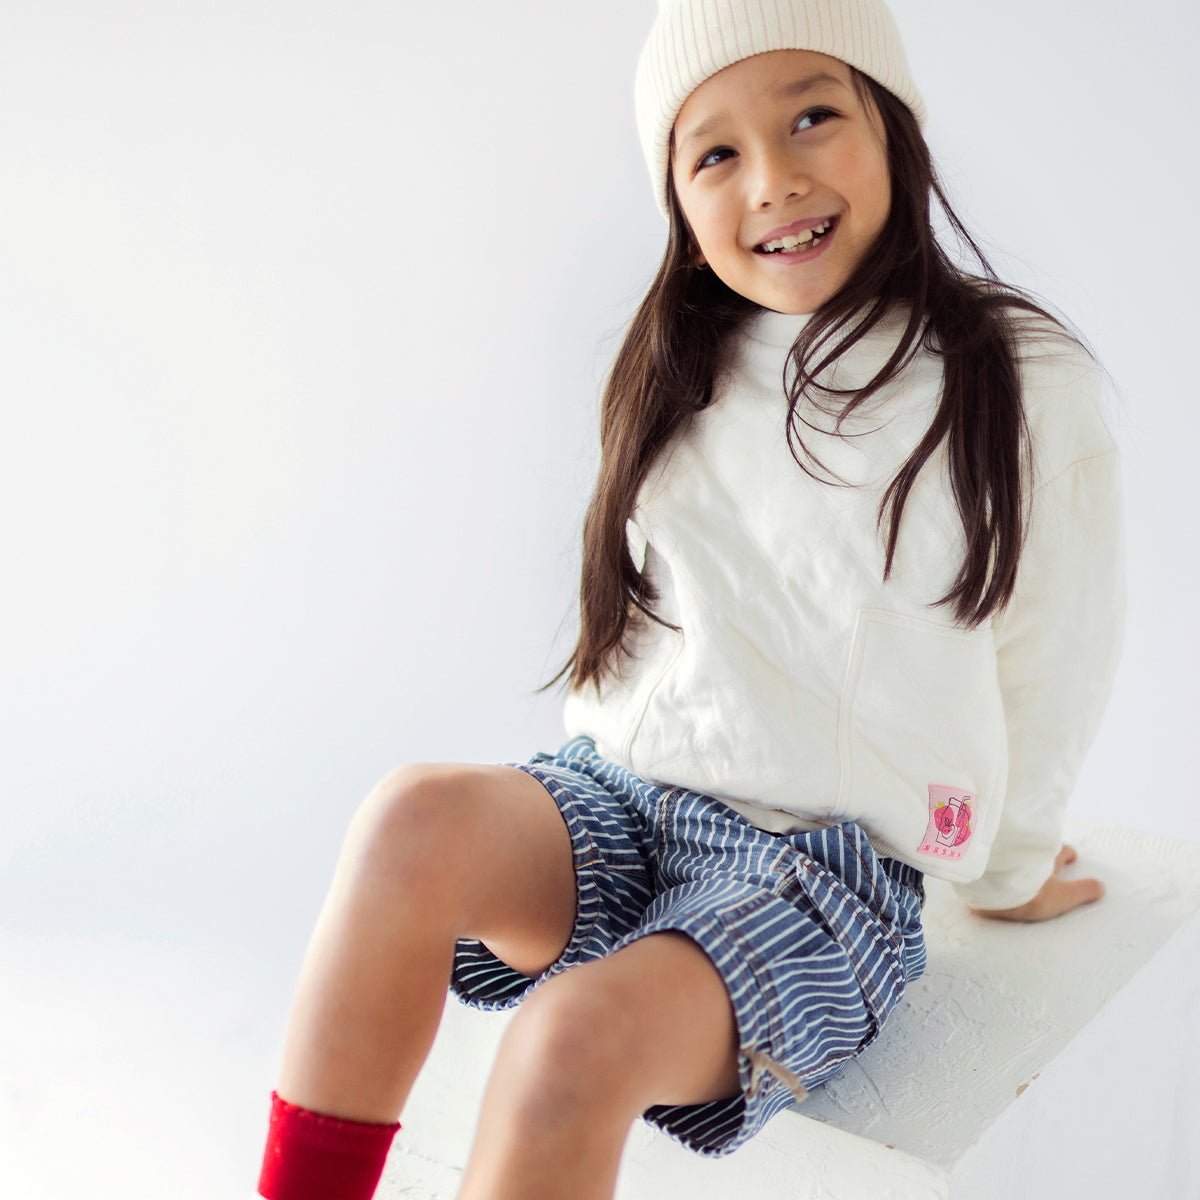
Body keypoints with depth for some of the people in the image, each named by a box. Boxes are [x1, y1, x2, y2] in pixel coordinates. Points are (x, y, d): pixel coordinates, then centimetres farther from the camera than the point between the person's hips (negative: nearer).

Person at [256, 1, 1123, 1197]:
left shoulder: (1026, 392, -5)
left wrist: (1002, 869, 17)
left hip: (830, 862, -3)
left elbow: (1053, 667, 5)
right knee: (418, 817, -29)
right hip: (623, 798, 4)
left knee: (581, 1036, -31)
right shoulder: (677, 378, 8)